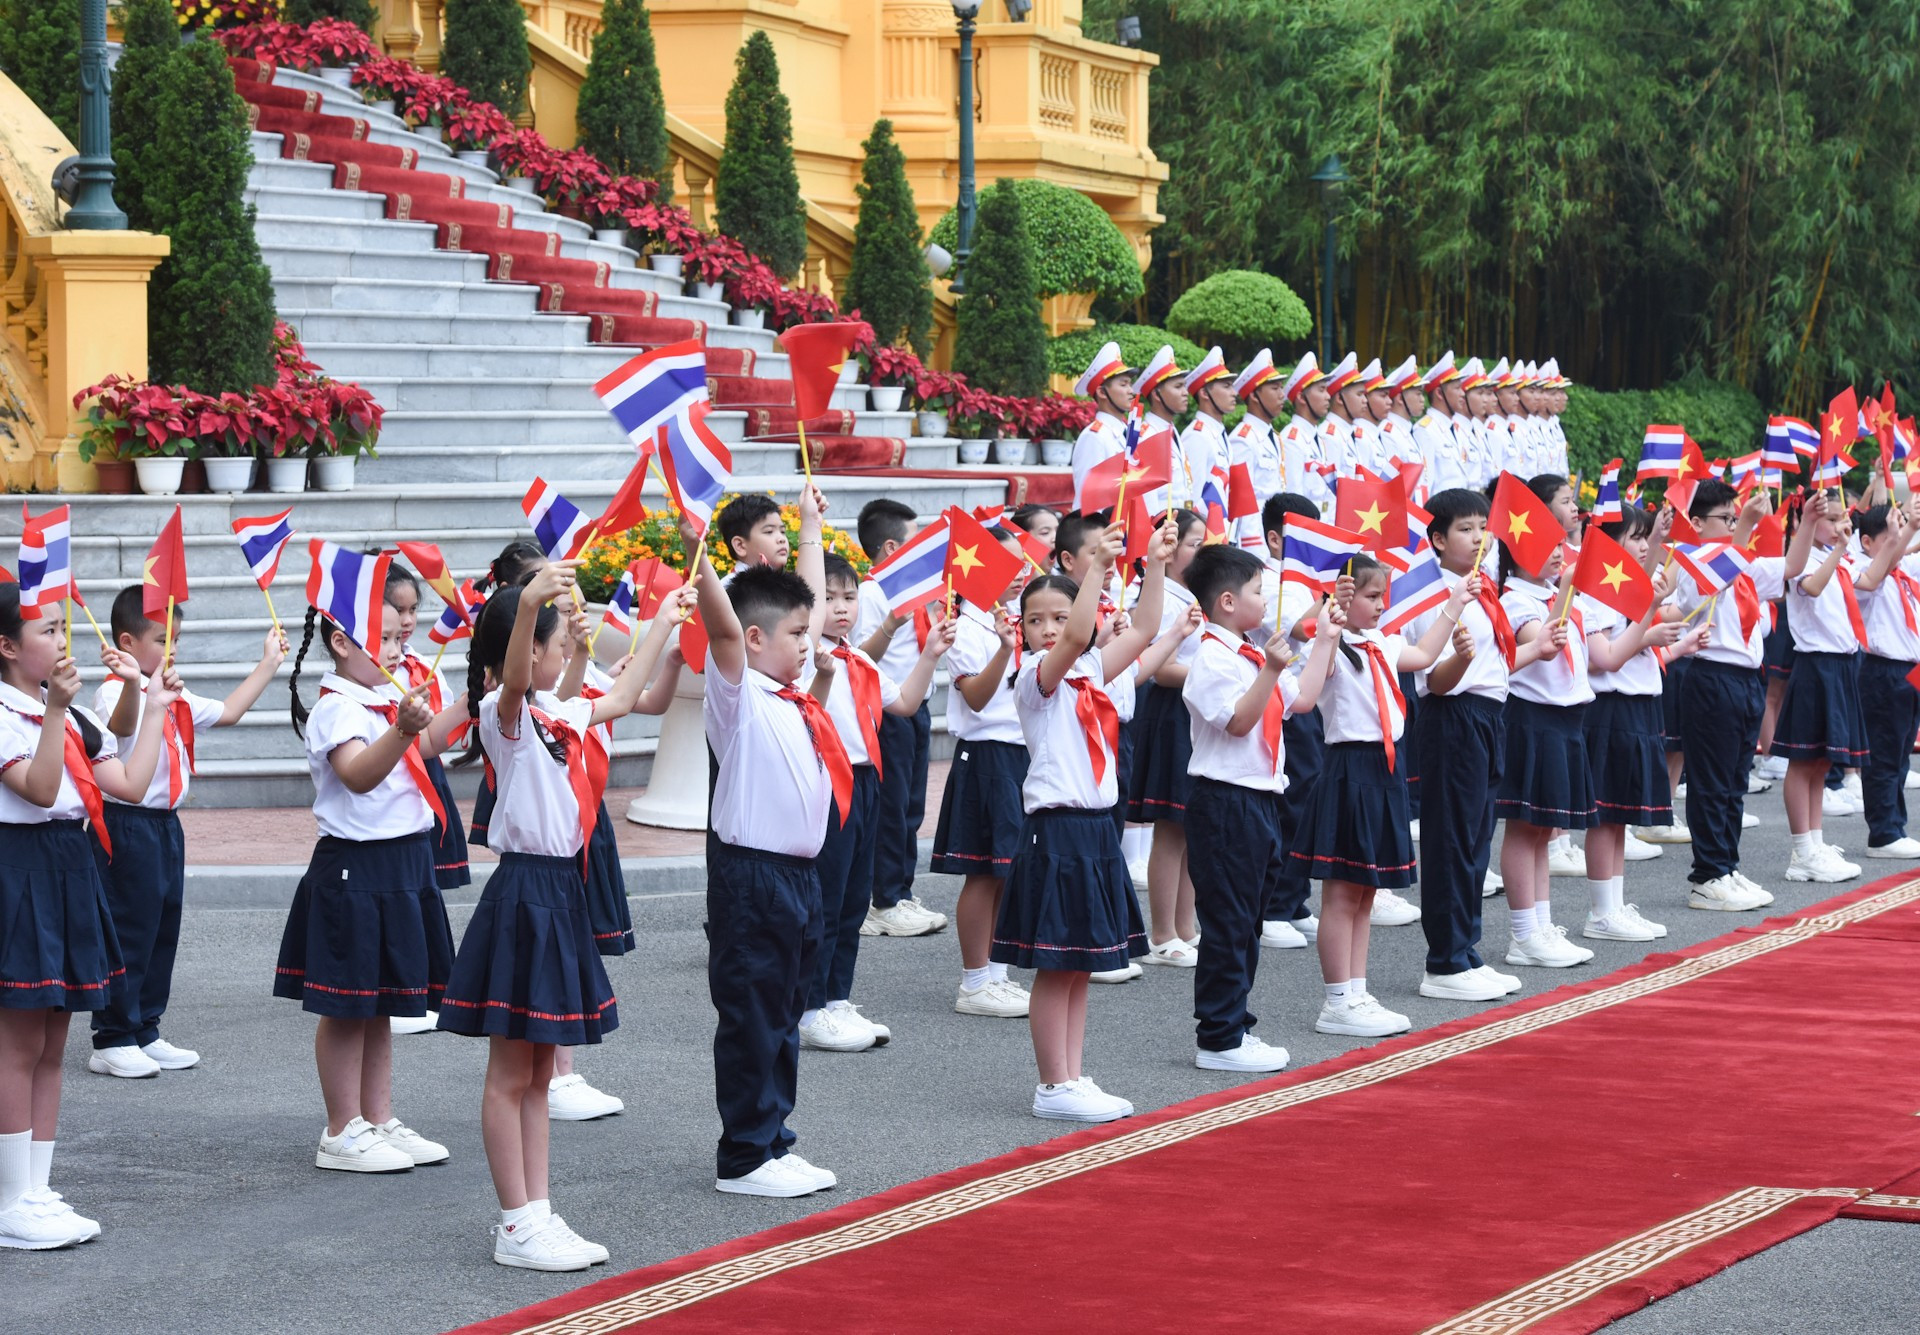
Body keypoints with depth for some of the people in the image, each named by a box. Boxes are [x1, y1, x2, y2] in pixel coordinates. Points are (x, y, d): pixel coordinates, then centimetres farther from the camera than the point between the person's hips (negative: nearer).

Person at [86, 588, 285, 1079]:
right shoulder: (115, 691, -14)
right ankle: (111, 1042, 3)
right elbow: (121, 726, -37)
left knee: (163, 931, 13)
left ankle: (145, 1033, 22)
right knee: (129, 932, -4)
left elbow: (227, 712, 24)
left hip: (165, 825, 9)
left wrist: (268, 664, 24)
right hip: (128, 827, -9)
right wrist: (133, 685, -56)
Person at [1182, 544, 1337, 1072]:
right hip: (1224, 802, -10)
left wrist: (1324, 640, 20)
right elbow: (1238, 721, -22)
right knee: (1227, 923, -6)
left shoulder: (1252, 655, 15)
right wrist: (1270, 671, -32)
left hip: (1258, 800, 10)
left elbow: (1301, 699, 18)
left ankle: (1233, 1024, 23)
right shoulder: (1213, 657, -14)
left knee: (1246, 922, 15)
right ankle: (1218, 1039, -1)